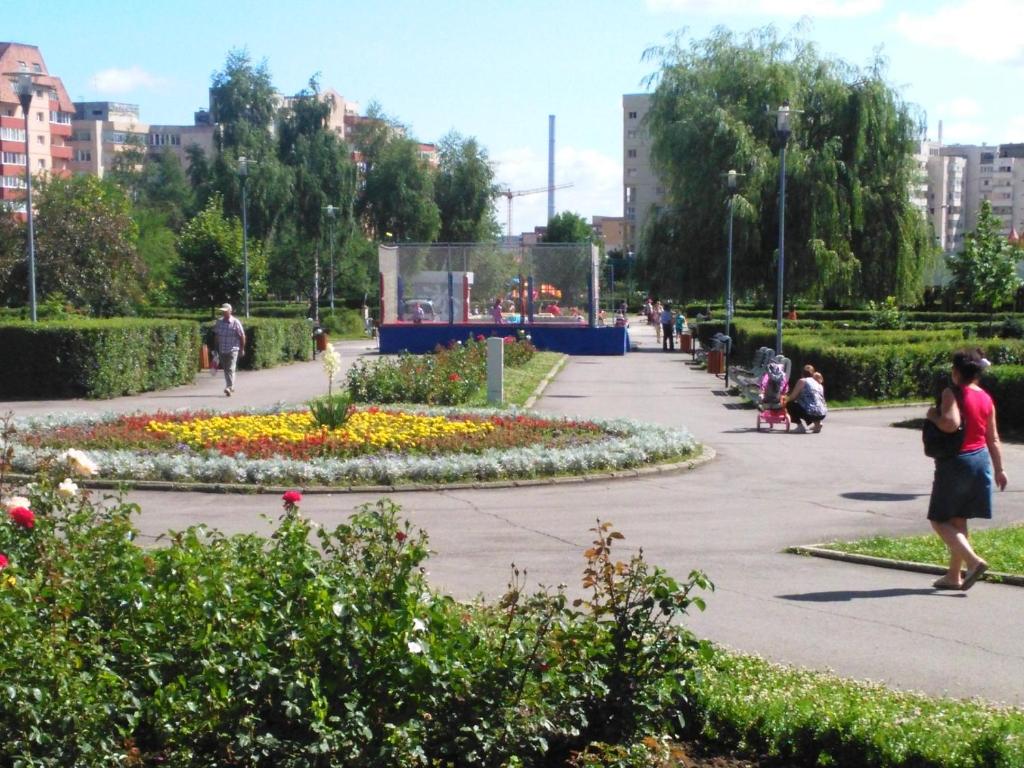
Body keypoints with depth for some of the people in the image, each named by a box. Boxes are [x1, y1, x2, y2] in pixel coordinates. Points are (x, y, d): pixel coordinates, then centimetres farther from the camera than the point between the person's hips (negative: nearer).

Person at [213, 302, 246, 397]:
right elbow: (216, 335, 14)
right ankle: (231, 387, 25)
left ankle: (229, 387, -21)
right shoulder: (219, 322, 5)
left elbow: (242, 336, -5)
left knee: (230, 369, -15)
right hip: (222, 350, 6)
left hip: (233, 349, -5)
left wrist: (242, 349, -4)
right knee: (225, 370, 12)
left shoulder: (236, 322, -9)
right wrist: (217, 348, 12)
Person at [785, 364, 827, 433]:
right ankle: (817, 423, 16)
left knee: (789, 405, 14)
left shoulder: (802, 381, 1)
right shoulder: (819, 384, 20)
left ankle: (800, 426, 1)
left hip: (811, 413, -7)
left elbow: (792, 397, -1)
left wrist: (786, 401, 19)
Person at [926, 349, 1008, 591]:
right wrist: (999, 469, 18)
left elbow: (951, 423, -29)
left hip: (955, 462, -7)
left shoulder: (951, 393, -13)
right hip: (981, 460, 7)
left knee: (939, 520, 2)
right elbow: (993, 438, 11)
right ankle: (953, 576, 17)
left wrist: (933, 416, -10)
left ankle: (973, 561, -15)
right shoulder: (986, 399, 7)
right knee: (958, 520, 15)